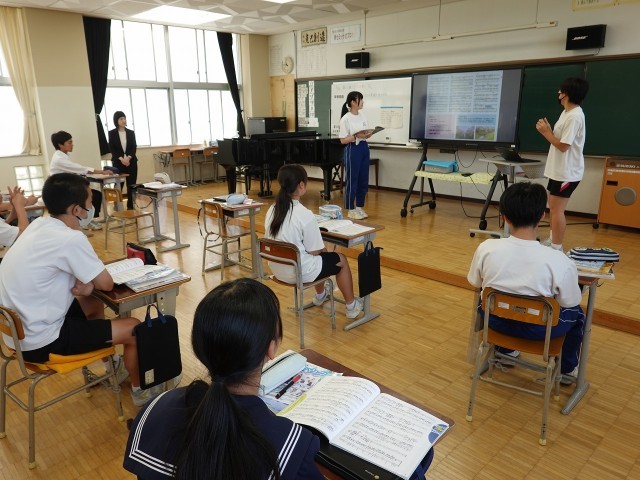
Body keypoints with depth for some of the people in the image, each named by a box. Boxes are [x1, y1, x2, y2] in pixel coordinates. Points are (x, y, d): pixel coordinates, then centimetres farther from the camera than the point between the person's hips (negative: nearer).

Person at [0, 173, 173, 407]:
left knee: (94, 305, 27)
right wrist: (89, 285, 5)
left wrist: (86, 285, -8)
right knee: (134, 329, -4)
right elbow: (107, 284, -15)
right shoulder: (70, 239, -25)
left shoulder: (39, 225, 1)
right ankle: (139, 389, 20)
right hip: (40, 341, -9)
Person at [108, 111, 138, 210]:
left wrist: (128, 158, -14)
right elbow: (112, 149, -2)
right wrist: (121, 159, -15)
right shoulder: (112, 133, 3)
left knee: (131, 185, 2)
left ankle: (131, 207, 10)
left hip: (131, 162, 2)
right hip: (118, 162, -2)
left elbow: (134, 147, 2)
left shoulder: (131, 133, 9)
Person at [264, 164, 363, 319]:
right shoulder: (305, 215, -24)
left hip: (277, 269, 8)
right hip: (299, 272, -7)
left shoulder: (272, 210, -2)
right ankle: (351, 306, 31)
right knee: (341, 260, 17)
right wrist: (323, 249, 7)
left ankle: (320, 295, 55)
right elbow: (314, 251, -17)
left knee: (321, 255, 34)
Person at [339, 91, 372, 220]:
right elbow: (343, 140, -13)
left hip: (364, 148, 7)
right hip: (352, 150, -7)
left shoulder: (362, 116, 9)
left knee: (363, 180, 11)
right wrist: (356, 136, -24)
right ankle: (351, 210, 12)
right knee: (352, 181, 1)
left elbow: (365, 133, 15)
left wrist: (367, 135, -8)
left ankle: (359, 207, 23)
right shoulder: (346, 119, -12)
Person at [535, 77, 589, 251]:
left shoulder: (574, 116, -20)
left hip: (567, 172, -11)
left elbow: (563, 146, -21)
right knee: (553, 207, 18)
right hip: (559, 169, 11)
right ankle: (552, 240, 31)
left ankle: (556, 248, 2)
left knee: (557, 209, -6)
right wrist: (548, 130, -3)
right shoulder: (566, 112, 13)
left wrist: (546, 132, -14)